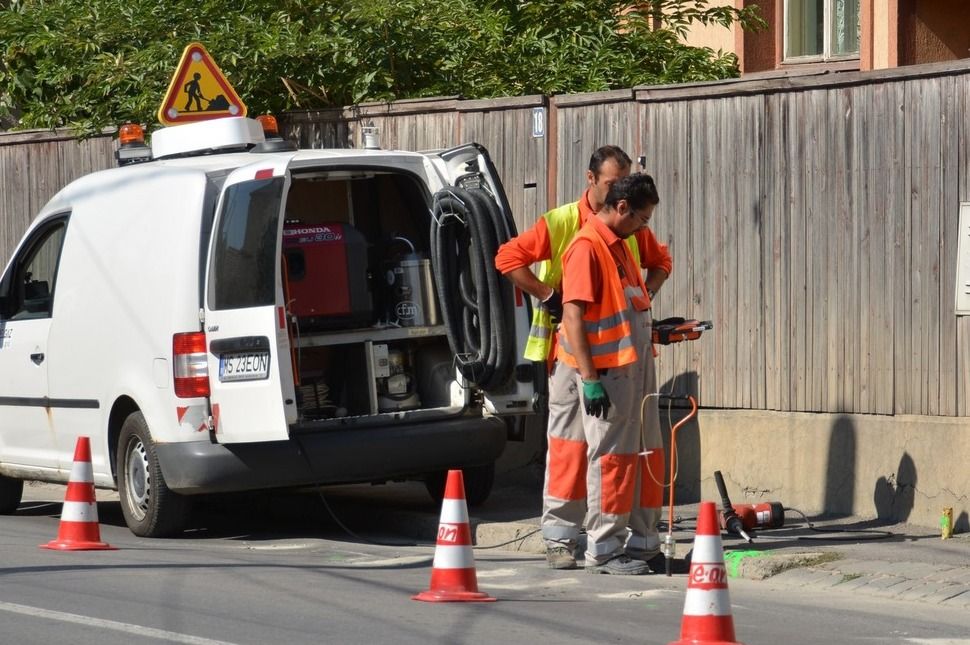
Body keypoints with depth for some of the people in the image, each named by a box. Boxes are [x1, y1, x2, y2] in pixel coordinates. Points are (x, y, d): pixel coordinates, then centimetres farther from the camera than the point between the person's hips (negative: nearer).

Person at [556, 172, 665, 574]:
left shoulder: (619, 244, 16)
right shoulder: (586, 247, -13)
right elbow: (573, 314, -19)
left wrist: (656, 328, 17)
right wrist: (589, 378, -22)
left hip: (636, 364, 9)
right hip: (607, 370, -9)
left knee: (645, 457, 12)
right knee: (611, 457, -5)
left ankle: (641, 542, 20)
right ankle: (603, 551, 0)